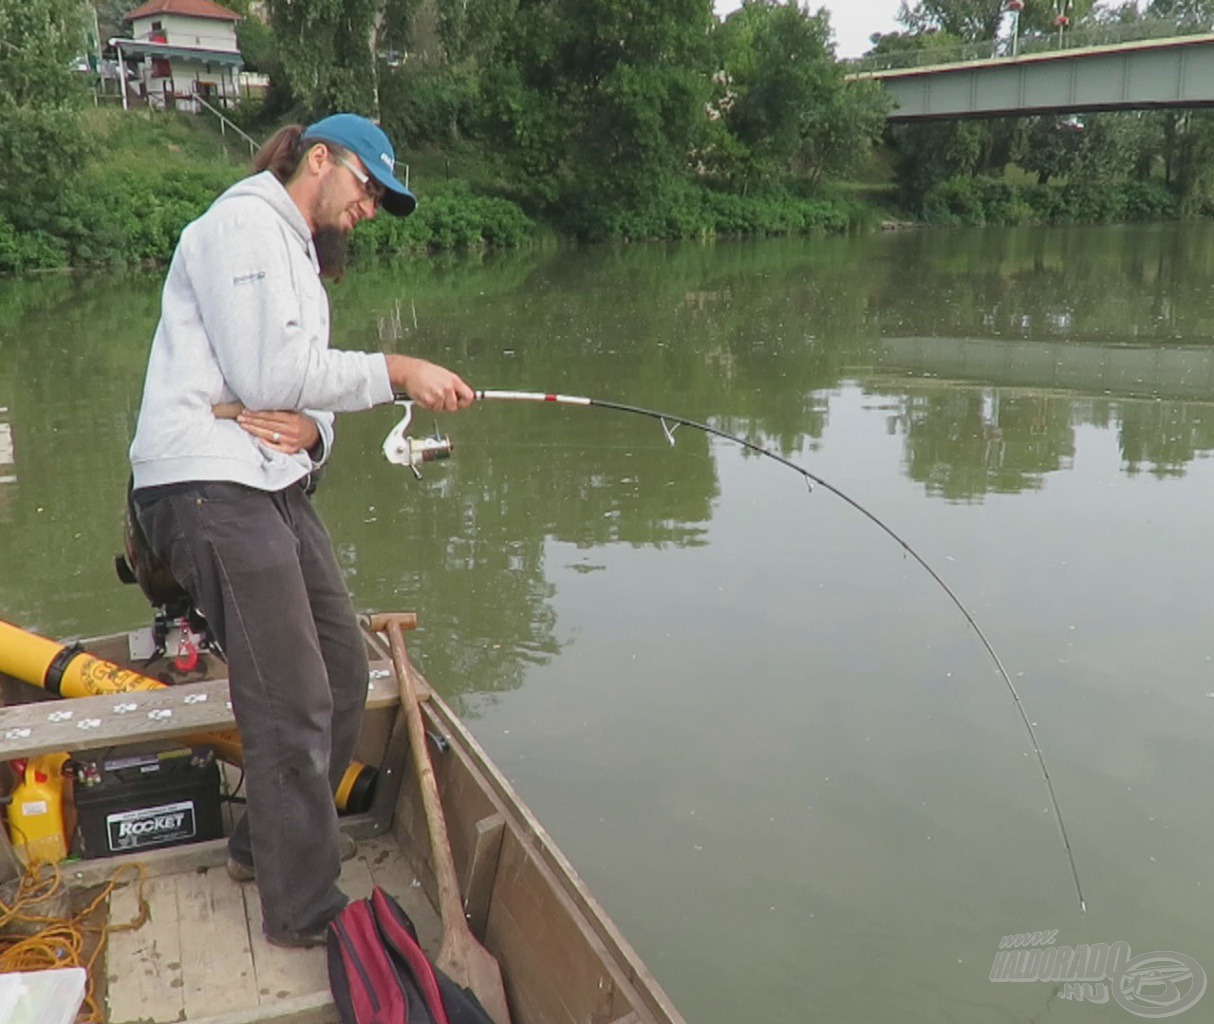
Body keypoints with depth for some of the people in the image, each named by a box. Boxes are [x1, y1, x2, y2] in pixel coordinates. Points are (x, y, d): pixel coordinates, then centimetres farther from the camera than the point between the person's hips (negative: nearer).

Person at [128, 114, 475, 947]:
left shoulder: (299, 257, 25)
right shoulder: (244, 222, -6)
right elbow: (269, 375, -17)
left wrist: (310, 431, -7)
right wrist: (398, 371, -11)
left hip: (273, 485, 10)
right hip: (207, 486, -10)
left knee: (343, 675, 11)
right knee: (294, 702, -9)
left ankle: (266, 847, 29)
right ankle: (306, 910, 6)